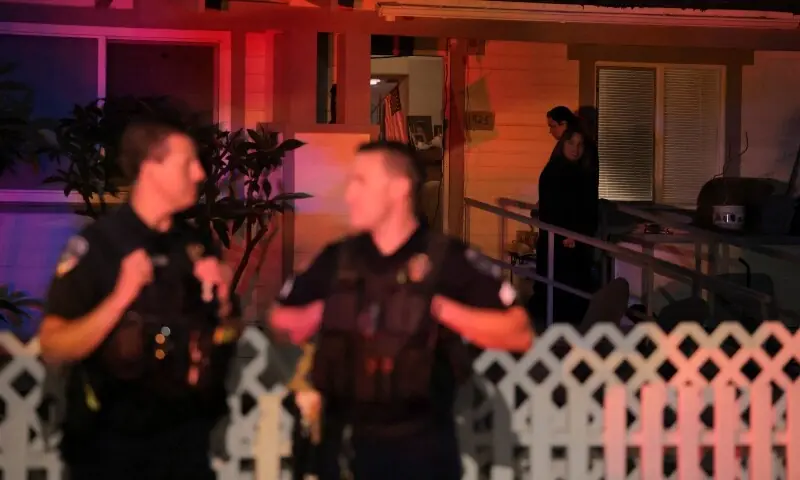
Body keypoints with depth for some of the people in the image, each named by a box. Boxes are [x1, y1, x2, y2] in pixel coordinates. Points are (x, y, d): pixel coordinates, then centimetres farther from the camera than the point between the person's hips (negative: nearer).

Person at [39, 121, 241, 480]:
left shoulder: (196, 244, 4)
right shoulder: (96, 245, -12)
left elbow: (228, 337, 11)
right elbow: (53, 348, -16)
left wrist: (222, 296, -7)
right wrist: (121, 298, -26)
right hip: (112, 442, -4)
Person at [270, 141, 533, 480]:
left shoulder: (447, 259, -6)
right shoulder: (338, 259, 5)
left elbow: (519, 334, -9)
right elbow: (280, 318, 18)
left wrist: (444, 310, -17)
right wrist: (316, 316, -2)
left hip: (421, 445, -3)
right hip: (346, 442, 3)